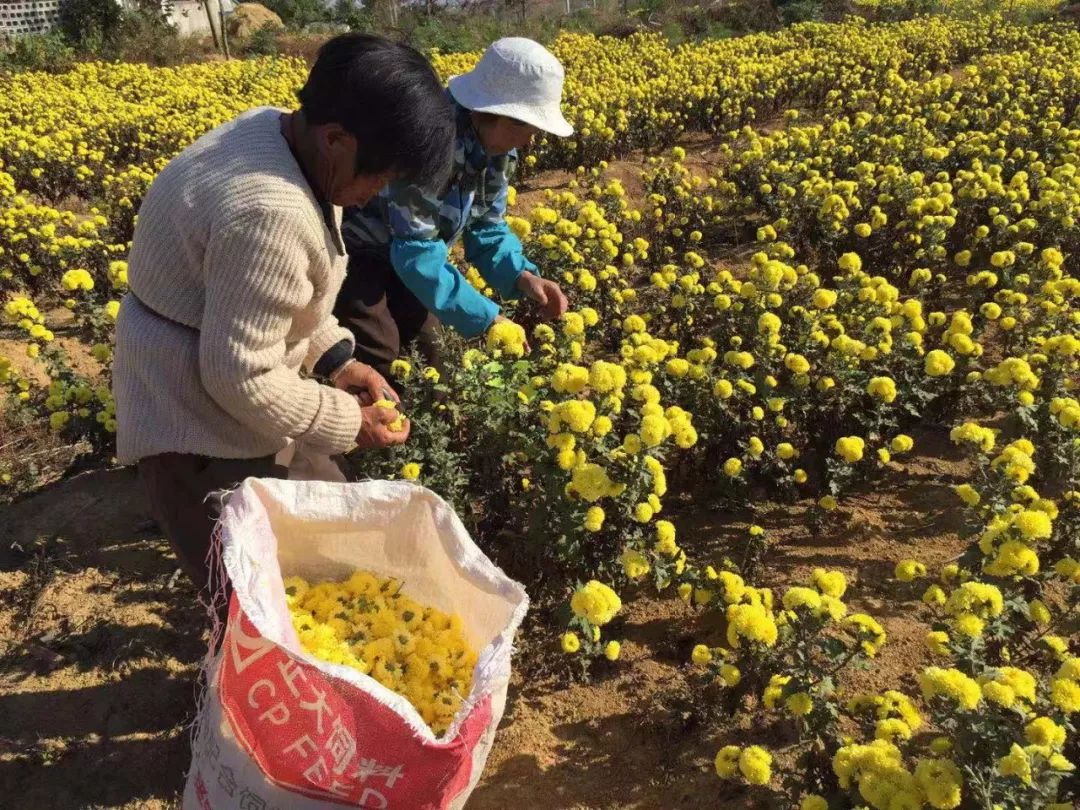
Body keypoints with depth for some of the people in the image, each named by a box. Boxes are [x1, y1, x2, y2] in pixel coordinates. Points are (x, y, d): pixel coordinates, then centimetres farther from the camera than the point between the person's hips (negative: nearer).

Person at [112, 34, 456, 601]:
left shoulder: (272, 131, -2)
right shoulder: (270, 213, -34)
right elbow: (242, 377, -28)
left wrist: (335, 358, 3)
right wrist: (348, 423, -15)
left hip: (214, 363, 10)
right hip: (202, 416, -10)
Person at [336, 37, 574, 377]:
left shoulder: (496, 145, -9)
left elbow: (486, 226, 0)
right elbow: (417, 251, -35)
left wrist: (521, 276, -19)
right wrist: (486, 320, -34)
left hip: (404, 249, 8)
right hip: (349, 243, -8)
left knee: (420, 342, 8)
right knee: (375, 354, -15)